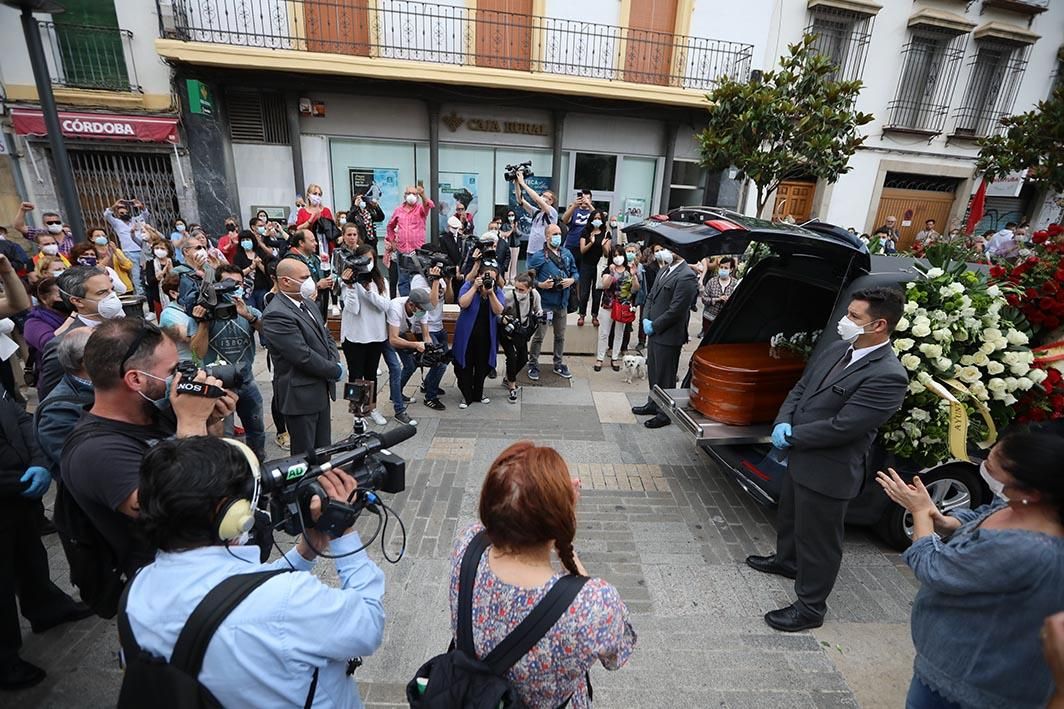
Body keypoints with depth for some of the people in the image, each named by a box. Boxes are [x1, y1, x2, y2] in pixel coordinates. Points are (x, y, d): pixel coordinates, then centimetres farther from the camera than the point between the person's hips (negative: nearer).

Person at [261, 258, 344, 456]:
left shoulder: (307, 303, 8)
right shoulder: (276, 315, -21)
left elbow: (326, 336, 16)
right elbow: (303, 356, -25)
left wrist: (336, 361, -2)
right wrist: (336, 371, -12)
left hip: (321, 389, 8)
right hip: (301, 395, -8)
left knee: (324, 448, 20)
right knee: (305, 454, 7)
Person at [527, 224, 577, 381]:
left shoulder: (567, 254, 6)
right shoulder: (538, 256, -9)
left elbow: (574, 272, 14)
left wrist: (571, 280, -6)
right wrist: (541, 285, -22)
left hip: (562, 303, 5)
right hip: (544, 303, -5)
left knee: (560, 336, 16)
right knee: (539, 336, 0)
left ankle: (558, 364, 31)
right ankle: (533, 365, 16)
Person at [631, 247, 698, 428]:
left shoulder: (686, 277, -19)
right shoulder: (664, 269, 9)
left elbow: (675, 310, -21)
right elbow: (651, 296, 15)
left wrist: (654, 326, -13)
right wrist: (646, 319, 2)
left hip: (668, 336, -8)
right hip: (654, 331, 9)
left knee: (665, 376, 4)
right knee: (653, 370, 20)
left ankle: (665, 413, 20)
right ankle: (653, 404, 38)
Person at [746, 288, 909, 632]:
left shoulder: (888, 377, -24)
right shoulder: (836, 349, 2)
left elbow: (841, 427, -26)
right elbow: (800, 388, 8)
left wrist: (790, 436, -15)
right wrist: (783, 422, -9)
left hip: (827, 471, -8)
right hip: (800, 457, 8)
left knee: (817, 539, 10)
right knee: (790, 516, 29)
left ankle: (810, 607, 30)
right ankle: (786, 560, 55)